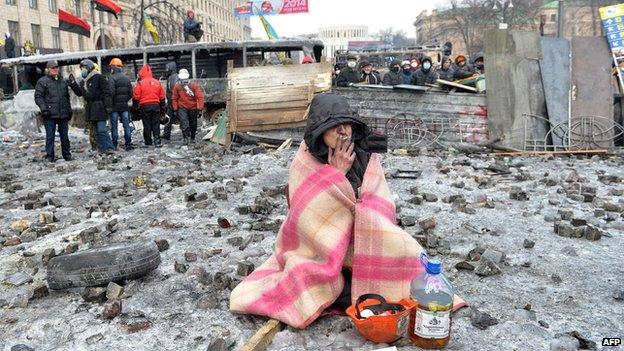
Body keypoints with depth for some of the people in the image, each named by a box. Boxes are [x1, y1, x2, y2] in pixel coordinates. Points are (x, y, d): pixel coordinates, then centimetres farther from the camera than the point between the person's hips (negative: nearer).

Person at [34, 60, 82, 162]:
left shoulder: (63, 81, 16)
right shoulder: (42, 81, 2)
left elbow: (67, 97, 24)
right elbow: (38, 97, -4)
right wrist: (43, 108, -14)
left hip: (63, 114, 4)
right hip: (50, 115, -4)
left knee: (65, 136, 9)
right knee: (50, 136, -2)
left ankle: (67, 155, 18)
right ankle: (49, 156, 5)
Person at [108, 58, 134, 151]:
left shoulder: (112, 78, -10)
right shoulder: (127, 78, 7)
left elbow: (111, 93, -17)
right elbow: (130, 93, 7)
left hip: (115, 106, -4)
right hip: (125, 106, 4)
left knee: (114, 126, 3)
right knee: (126, 125, 6)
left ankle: (114, 145, 7)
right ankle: (128, 144, 6)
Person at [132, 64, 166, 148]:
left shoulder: (140, 83, -5)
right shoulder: (157, 82, 7)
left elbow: (136, 97, -4)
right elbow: (162, 97, 11)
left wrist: (135, 107, 9)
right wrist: (162, 109, 18)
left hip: (144, 106, -3)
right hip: (156, 105, 3)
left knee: (147, 125, 5)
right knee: (156, 124, 5)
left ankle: (148, 142, 10)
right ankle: (157, 141, -1)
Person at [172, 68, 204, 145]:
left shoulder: (194, 85, -12)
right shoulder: (177, 87, -6)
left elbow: (200, 97, -14)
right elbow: (175, 99, 3)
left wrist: (200, 109, -19)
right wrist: (175, 109, 2)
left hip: (193, 108, 1)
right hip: (182, 108, 0)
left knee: (193, 124, 12)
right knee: (184, 123, -18)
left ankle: (192, 138, 32)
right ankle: (186, 138, -14)